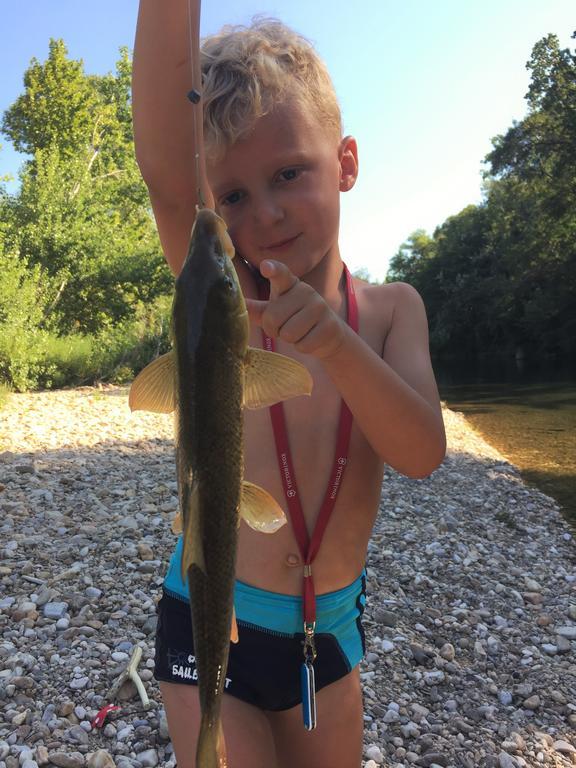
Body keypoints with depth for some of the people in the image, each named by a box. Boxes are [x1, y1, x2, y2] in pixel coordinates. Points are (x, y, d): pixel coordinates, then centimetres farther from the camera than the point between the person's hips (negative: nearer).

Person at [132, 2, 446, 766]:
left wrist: (333, 341, -34)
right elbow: (164, 165, -30)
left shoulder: (391, 308, -6)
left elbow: (422, 452, -19)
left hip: (332, 627, 3)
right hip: (212, 625, -3)